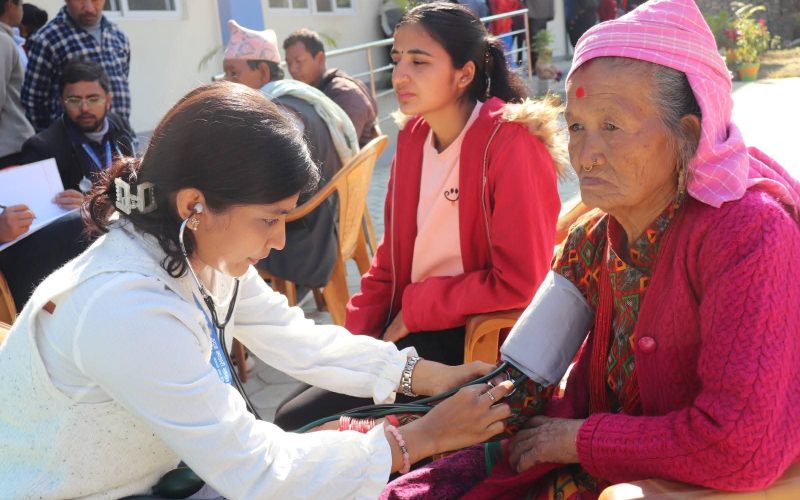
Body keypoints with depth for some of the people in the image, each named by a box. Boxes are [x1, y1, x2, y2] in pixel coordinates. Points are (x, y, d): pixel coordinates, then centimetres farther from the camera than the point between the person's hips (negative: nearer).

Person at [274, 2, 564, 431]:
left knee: (298, 422, -11)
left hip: (476, 340, -7)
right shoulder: (412, 137, 6)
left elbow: (517, 282, -20)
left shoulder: (511, 142, -18)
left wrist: (415, 308, -12)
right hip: (406, 328, 7)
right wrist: (354, 338, 2)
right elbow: (391, 254, 12)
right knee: (291, 413, 1)